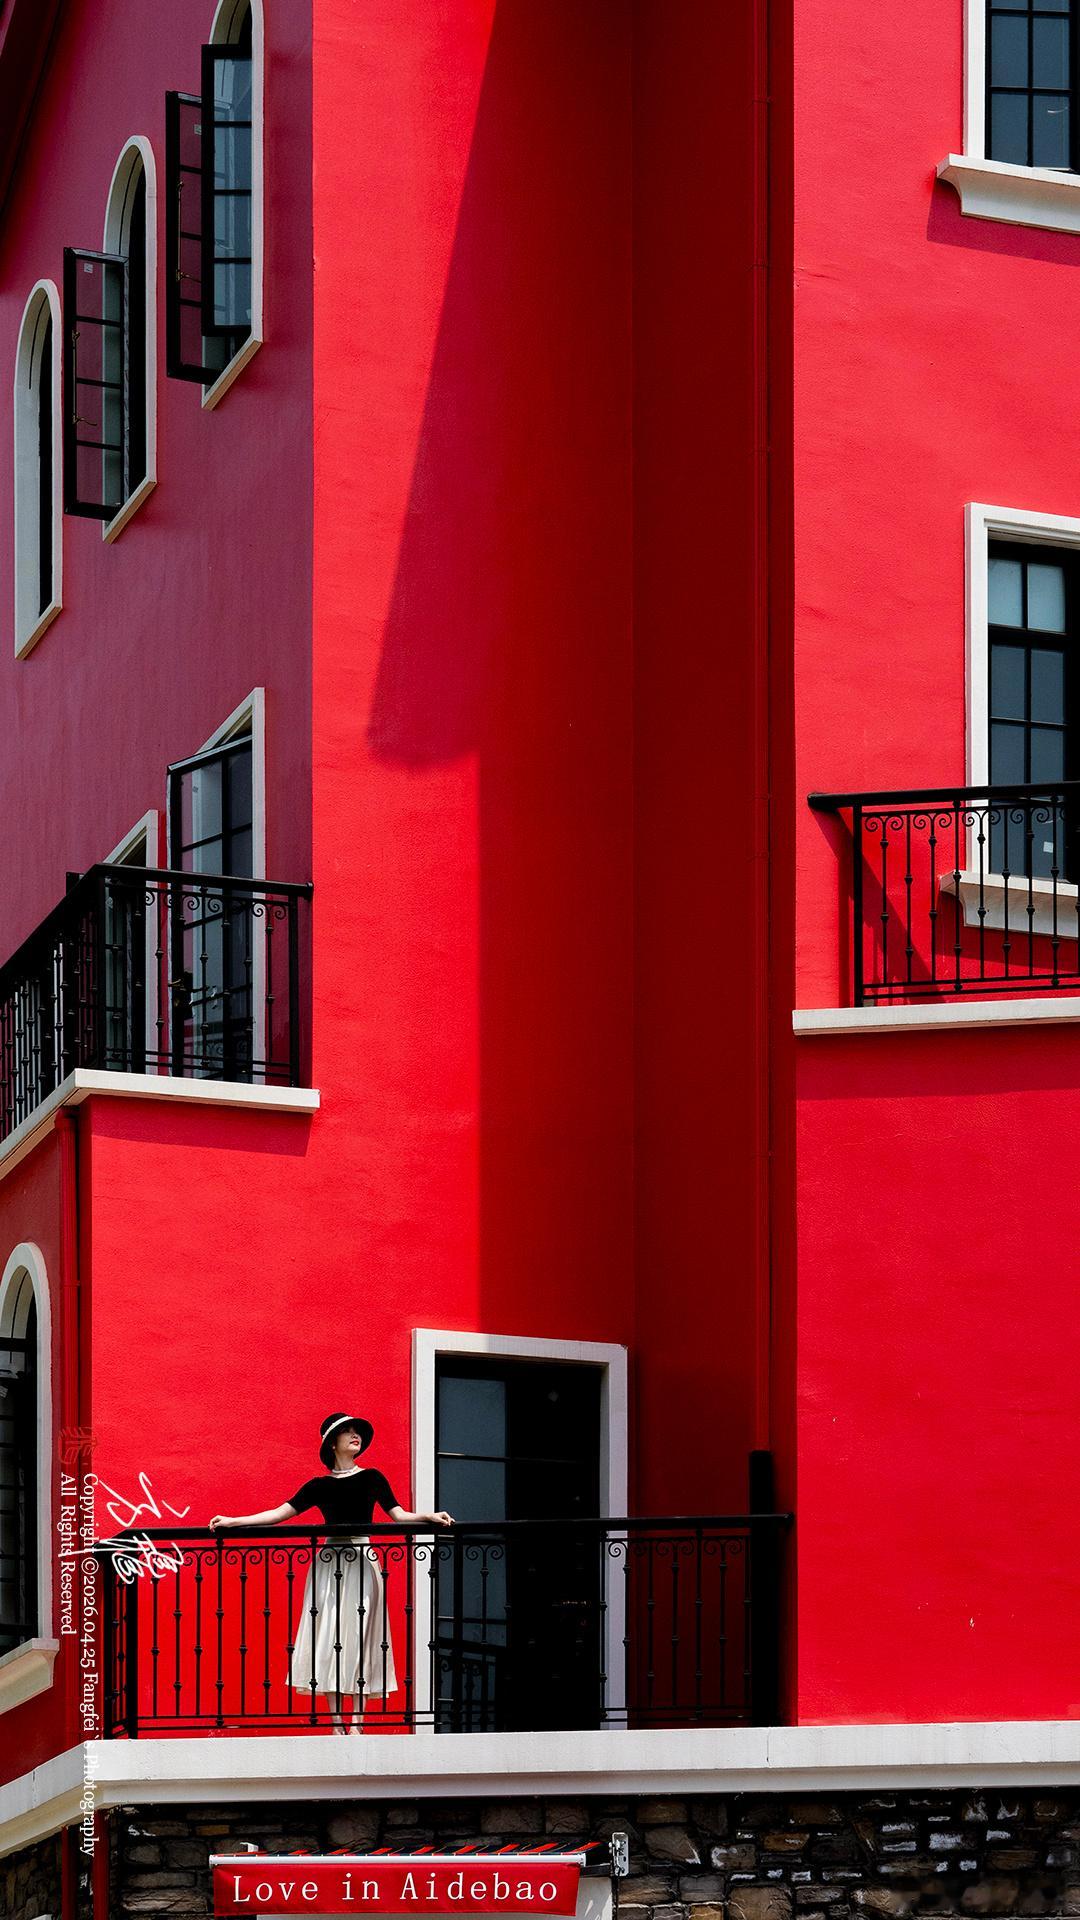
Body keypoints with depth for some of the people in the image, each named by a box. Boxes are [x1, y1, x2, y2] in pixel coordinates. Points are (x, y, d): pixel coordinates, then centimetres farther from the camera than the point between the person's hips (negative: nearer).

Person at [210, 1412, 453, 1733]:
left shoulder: (371, 1478, 10)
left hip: (362, 1564, -1)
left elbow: (399, 1515, 4)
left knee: (358, 1640, -4)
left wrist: (428, 1517, -15)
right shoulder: (320, 1486, 10)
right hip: (329, 1564, 1)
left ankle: (356, 1723, -5)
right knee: (327, 1640, -3)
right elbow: (280, 1513, 8)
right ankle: (337, 1724, -1)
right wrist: (233, 1522, 2)